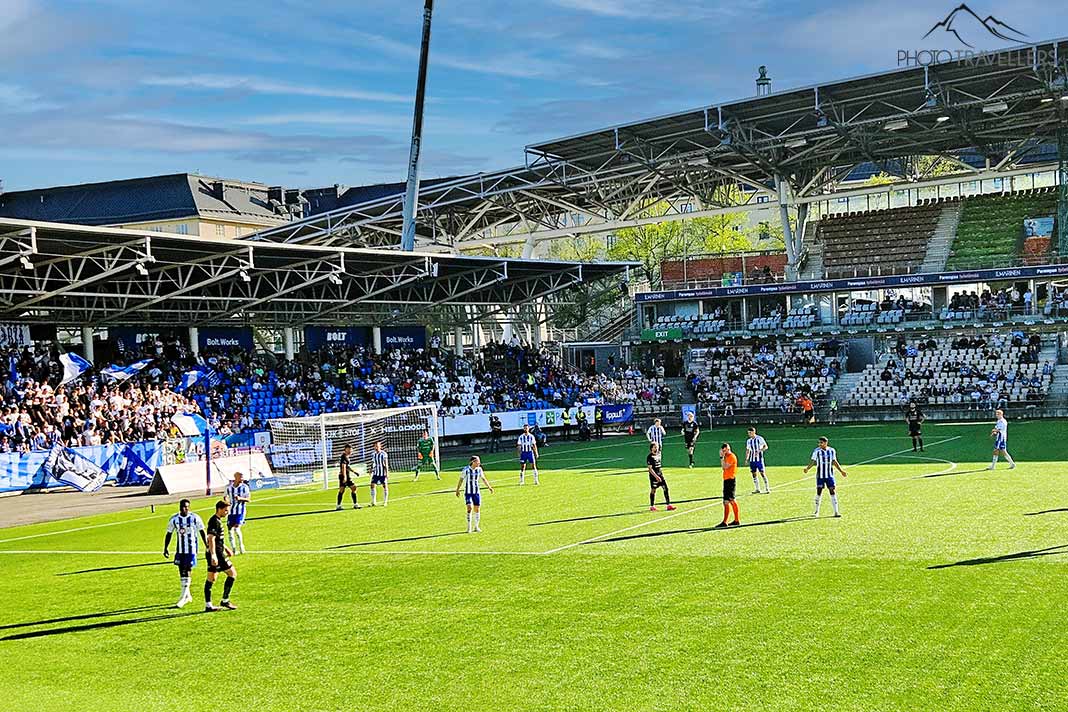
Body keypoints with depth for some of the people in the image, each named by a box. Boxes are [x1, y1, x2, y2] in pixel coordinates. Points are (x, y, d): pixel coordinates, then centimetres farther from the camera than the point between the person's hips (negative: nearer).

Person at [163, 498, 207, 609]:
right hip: (180, 549, 4)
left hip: (192, 548, -4)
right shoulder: (174, 519, 0)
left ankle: (183, 597, -6)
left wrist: (207, 546, 0)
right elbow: (169, 534, 9)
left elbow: (202, 532, 1)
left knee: (188, 571, -8)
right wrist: (166, 548, 6)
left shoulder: (195, 518, -7)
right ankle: (187, 595, 21)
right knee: (181, 571, 6)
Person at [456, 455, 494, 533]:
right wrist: (457, 490, 3)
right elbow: (461, 480, -1)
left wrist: (489, 487, 13)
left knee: (477, 509, 5)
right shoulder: (466, 470, -12)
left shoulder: (479, 469, 0)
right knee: (470, 508, -15)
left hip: (477, 492, 4)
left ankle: (476, 526, 18)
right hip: (468, 492, -4)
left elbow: (483, 479, 14)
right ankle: (469, 527, -7)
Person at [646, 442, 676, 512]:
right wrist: (656, 476, -23)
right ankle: (652, 506, 15)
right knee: (653, 490, 2)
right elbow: (650, 468, -18)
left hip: (660, 475, 7)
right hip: (653, 476, -7)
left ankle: (669, 505, 1)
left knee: (665, 488, -1)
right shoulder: (649, 457, -13)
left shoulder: (658, 454, 10)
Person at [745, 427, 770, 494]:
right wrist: (747, 458, 5)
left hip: (759, 459, -6)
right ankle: (757, 489, 12)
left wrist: (759, 451, -21)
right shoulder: (749, 441, 11)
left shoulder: (759, 439, -6)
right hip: (752, 460, 6)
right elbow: (748, 450, 18)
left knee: (762, 473, -7)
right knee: (753, 474, 4)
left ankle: (767, 489, -2)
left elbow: (765, 446, -8)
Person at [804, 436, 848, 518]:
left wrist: (841, 471, 12)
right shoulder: (817, 451, -6)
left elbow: (834, 462, 13)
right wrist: (807, 468, -21)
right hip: (820, 476, -2)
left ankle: (836, 512, 1)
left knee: (832, 491, -2)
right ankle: (817, 511, 12)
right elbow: (813, 461, -4)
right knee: (819, 492, -2)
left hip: (830, 475, 2)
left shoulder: (832, 451, 2)